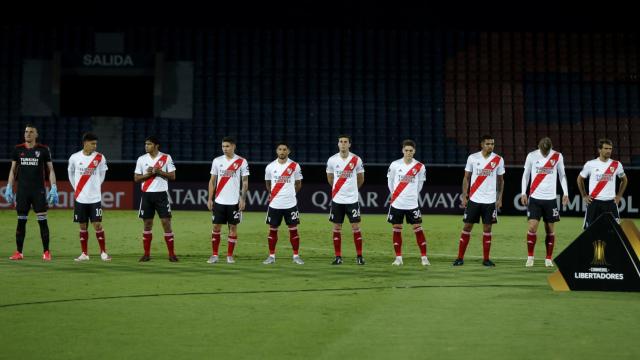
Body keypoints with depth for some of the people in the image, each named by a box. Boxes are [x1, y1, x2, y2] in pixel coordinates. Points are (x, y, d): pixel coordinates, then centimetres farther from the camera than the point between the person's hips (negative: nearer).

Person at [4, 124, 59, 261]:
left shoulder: (43, 150, 0)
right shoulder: (18, 149, 7)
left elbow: (50, 170, 3)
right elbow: (13, 170, 13)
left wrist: (53, 188, -6)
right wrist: (9, 188, 6)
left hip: (39, 190, -2)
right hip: (22, 190, 2)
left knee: (42, 221, -4)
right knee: (21, 221, 4)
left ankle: (46, 252, 2)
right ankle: (18, 252, 10)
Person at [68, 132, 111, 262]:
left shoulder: (100, 158, -3)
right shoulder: (74, 158, -2)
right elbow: (71, 173, 14)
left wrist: (96, 186, 10)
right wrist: (77, 188, 11)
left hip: (95, 198, -1)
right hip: (80, 198, 1)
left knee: (97, 224, -5)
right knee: (83, 226, 6)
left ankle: (103, 252, 3)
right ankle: (84, 254, 13)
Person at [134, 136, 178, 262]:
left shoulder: (166, 158, -1)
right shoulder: (141, 159, 5)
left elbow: (172, 176, -2)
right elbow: (136, 178, 5)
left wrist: (159, 172, -15)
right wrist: (147, 174, -12)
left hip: (161, 194, -2)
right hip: (147, 194, 2)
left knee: (166, 222, -5)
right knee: (147, 224, 6)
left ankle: (171, 254, 1)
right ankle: (147, 254, 13)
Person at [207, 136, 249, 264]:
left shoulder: (242, 162, -1)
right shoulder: (217, 161, 5)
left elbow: (245, 182, 0)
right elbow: (212, 181, 9)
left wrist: (242, 199, -8)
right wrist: (210, 199, 2)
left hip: (234, 201, -2)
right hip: (219, 201, 2)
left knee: (233, 227, 2)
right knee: (216, 227, 2)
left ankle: (230, 256, 11)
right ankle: (214, 255, 10)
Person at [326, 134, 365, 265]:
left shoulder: (356, 160, -4)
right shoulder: (332, 160, -1)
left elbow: (361, 179, 10)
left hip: (352, 199, -1)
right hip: (337, 199, 1)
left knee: (356, 227, -1)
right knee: (336, 228, 4)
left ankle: (359, 256, 7)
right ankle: (338, 257, 10)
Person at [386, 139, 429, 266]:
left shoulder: (420, 166, -3)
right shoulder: (395, 165, -4)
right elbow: (390, 180, 9)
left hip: (412, 204, 0)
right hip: (396, 203, 0)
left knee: (418, 229, -2)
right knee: (397, 230, 5)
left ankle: (424, 257, 3)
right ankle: (398, 258, 13)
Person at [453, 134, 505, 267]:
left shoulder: (498, 160, 0)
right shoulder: (472, 158, -2)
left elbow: (500, 180, 8)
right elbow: (466, 178, 4)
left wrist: (499, 198, 2)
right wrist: (464, 196, -3)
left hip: (490, 200, 1)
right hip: (474, 199, -1)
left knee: (487, 228, 4)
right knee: (467, 227, 2)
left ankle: (486, 259, 11)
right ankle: (460, 258, 8)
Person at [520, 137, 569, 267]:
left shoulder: (558, 156, -1)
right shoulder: (531, 156, -3)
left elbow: (562, 175, 9)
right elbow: (526, 175, 6)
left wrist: (565, 193, 1)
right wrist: (523, 193, 0)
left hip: (550, 198, 1)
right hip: (534, 198, -1)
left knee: (550, 230, 4)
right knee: (532, 227, -9)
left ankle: (548, 259, 14)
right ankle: (530, 257, 4)